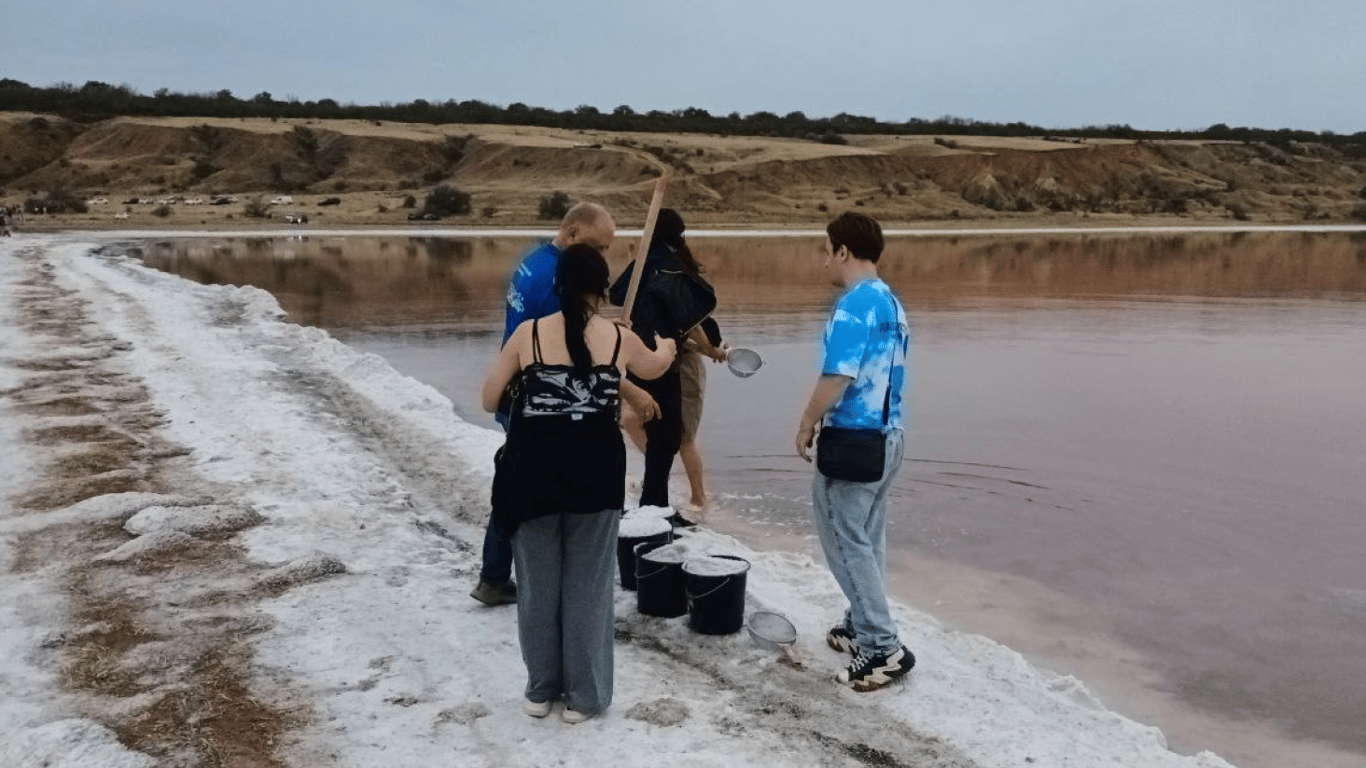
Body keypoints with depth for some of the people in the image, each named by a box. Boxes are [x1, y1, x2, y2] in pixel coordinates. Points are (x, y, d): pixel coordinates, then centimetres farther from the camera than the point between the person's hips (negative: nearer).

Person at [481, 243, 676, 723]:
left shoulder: (528, 334, -1)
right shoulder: (620, 339, 2)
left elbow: (489, 400, 4)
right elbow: (654, 368, 25)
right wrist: (667, 347, 48)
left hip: (533, 470, 0)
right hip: (594, 471, 0)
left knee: (538, 585, 14)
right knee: (587, 585, 11)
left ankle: (541, 690, 27)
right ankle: (584, 696, 21)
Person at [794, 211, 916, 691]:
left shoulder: (853, 305, -18)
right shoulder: (891, 303, 11)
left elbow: (837, 377, -24)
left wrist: (806, 425, -10)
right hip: (887, 436, 9)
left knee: (846, 541, -1)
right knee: (866, 538, 18)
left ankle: (883, 648, 1)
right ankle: (863, 626, 28)